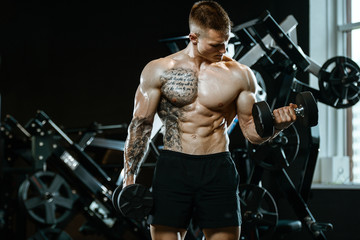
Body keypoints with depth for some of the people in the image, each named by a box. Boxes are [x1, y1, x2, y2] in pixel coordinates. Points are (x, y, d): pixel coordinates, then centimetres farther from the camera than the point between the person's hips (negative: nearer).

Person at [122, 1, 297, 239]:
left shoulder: (239, 75, 2)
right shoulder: (158, 70, 2)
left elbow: (252, 131, 8)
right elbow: (141, 124, 6)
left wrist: (276, 123, -14)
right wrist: (129, 178, 3)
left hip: (218, 171, 1)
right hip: (173, 168, 0)